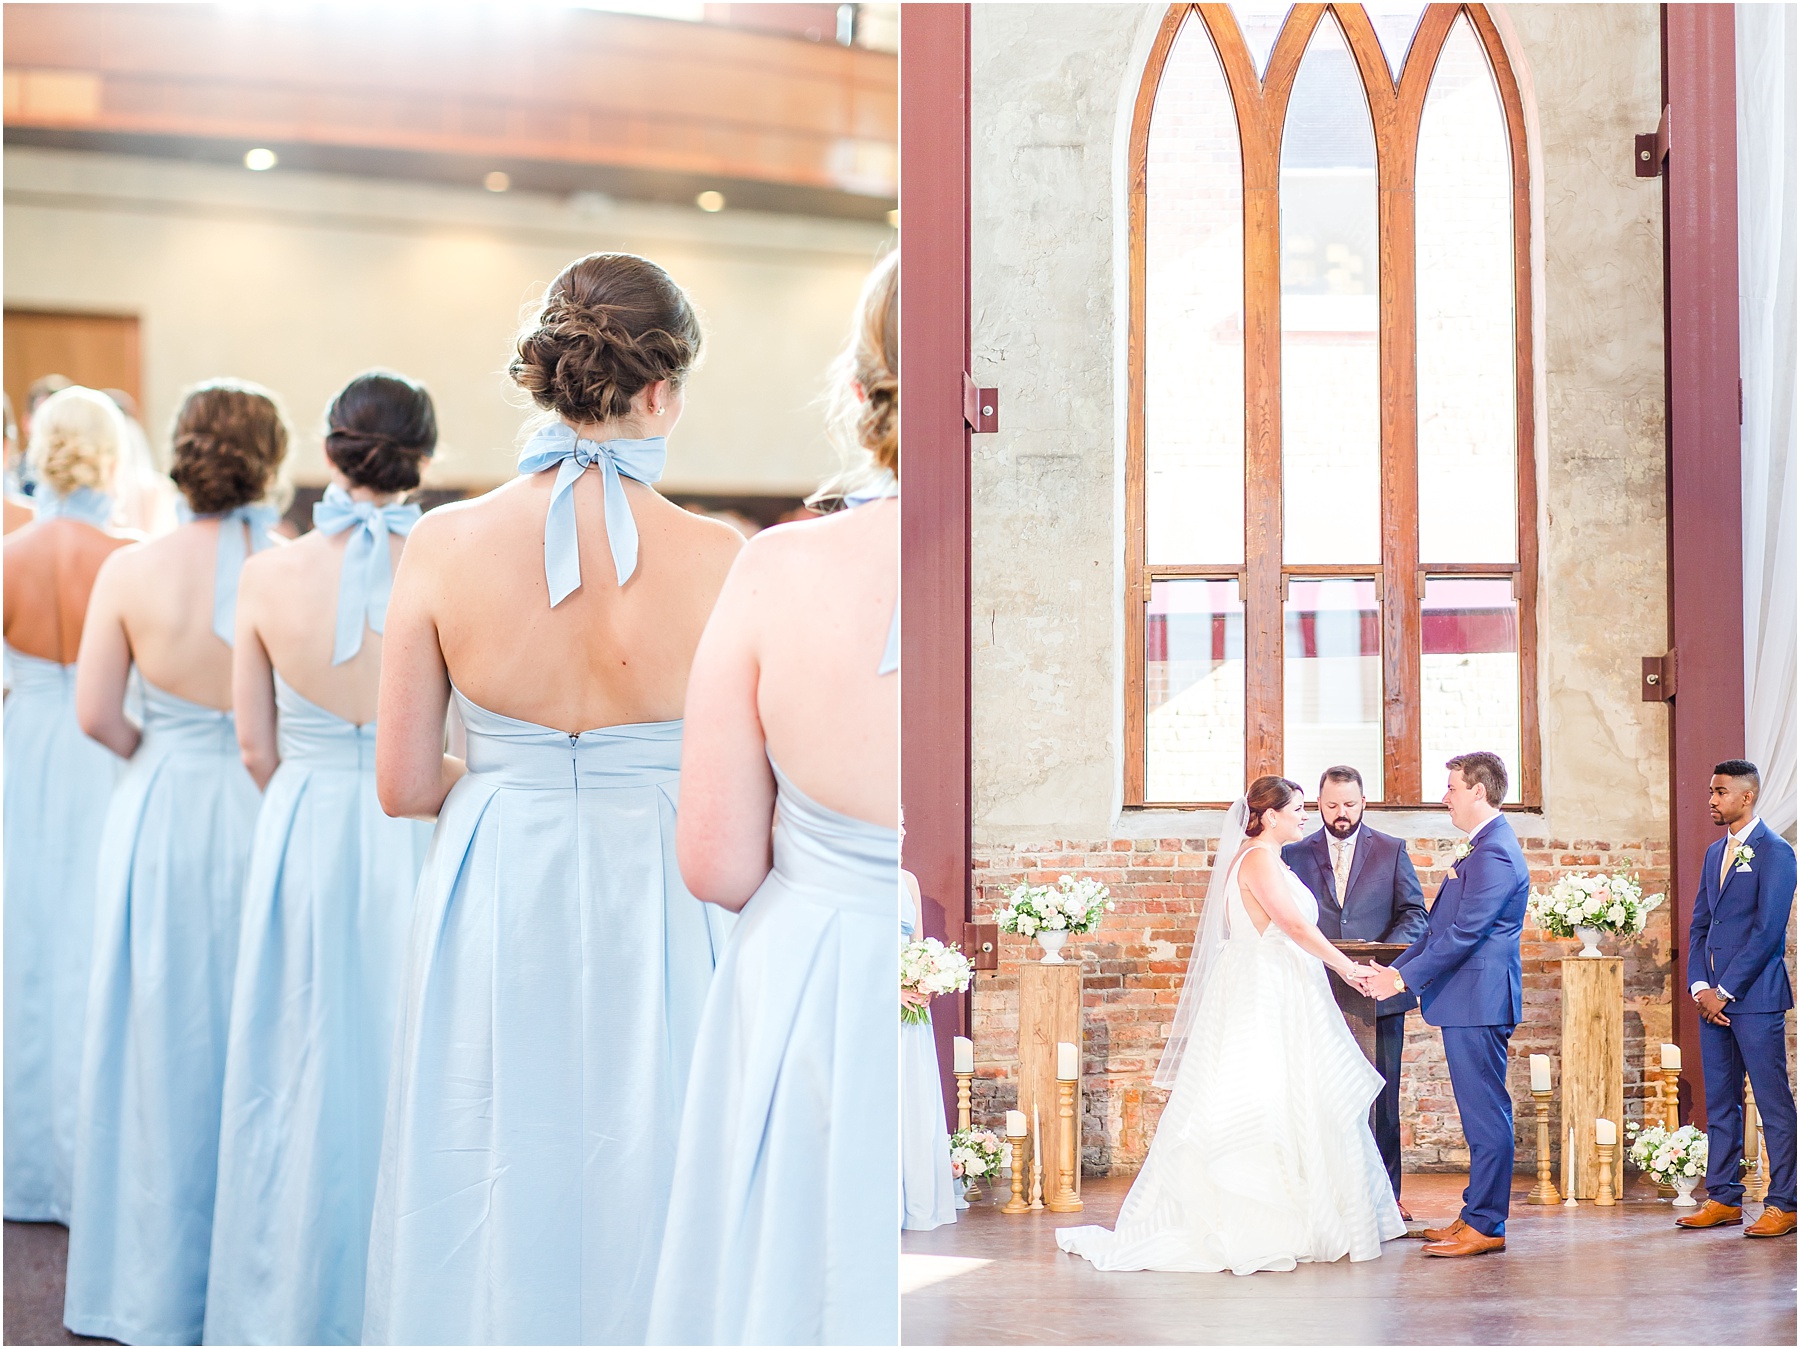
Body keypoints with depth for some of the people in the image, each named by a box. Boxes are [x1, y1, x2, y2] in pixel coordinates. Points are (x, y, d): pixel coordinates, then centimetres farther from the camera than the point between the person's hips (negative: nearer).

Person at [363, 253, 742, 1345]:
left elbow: (403, 786, -3)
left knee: (488, 1201, 16)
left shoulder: (444, 545, -8)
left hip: (494, 904, 2)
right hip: (659, 914, -1)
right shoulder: (718, 559, -13)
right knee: (645, 1190, 14)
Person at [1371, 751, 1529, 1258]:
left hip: (1479, 1000, -11)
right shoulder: (1482, 847, 18)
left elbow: (1463, 933, -21)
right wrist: (1396, 969, 14)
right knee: (1481, 1113, 13)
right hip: (1469, 1001, 11)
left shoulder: (1495, 854, -16)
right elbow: (1442, 926, 20)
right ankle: (1477, 1216, 19)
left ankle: (1485, 1226, -2)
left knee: (1485, 1112, -6)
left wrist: (1405, 978, -17)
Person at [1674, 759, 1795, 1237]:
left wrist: (1724, 991, -13)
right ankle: (1724, 1198, 16)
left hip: (1755, 997, -8)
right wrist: (1700, 986, 2)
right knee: (1720, 1101, 10)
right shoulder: (1715, 853, 17)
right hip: (1714, 997, 8)